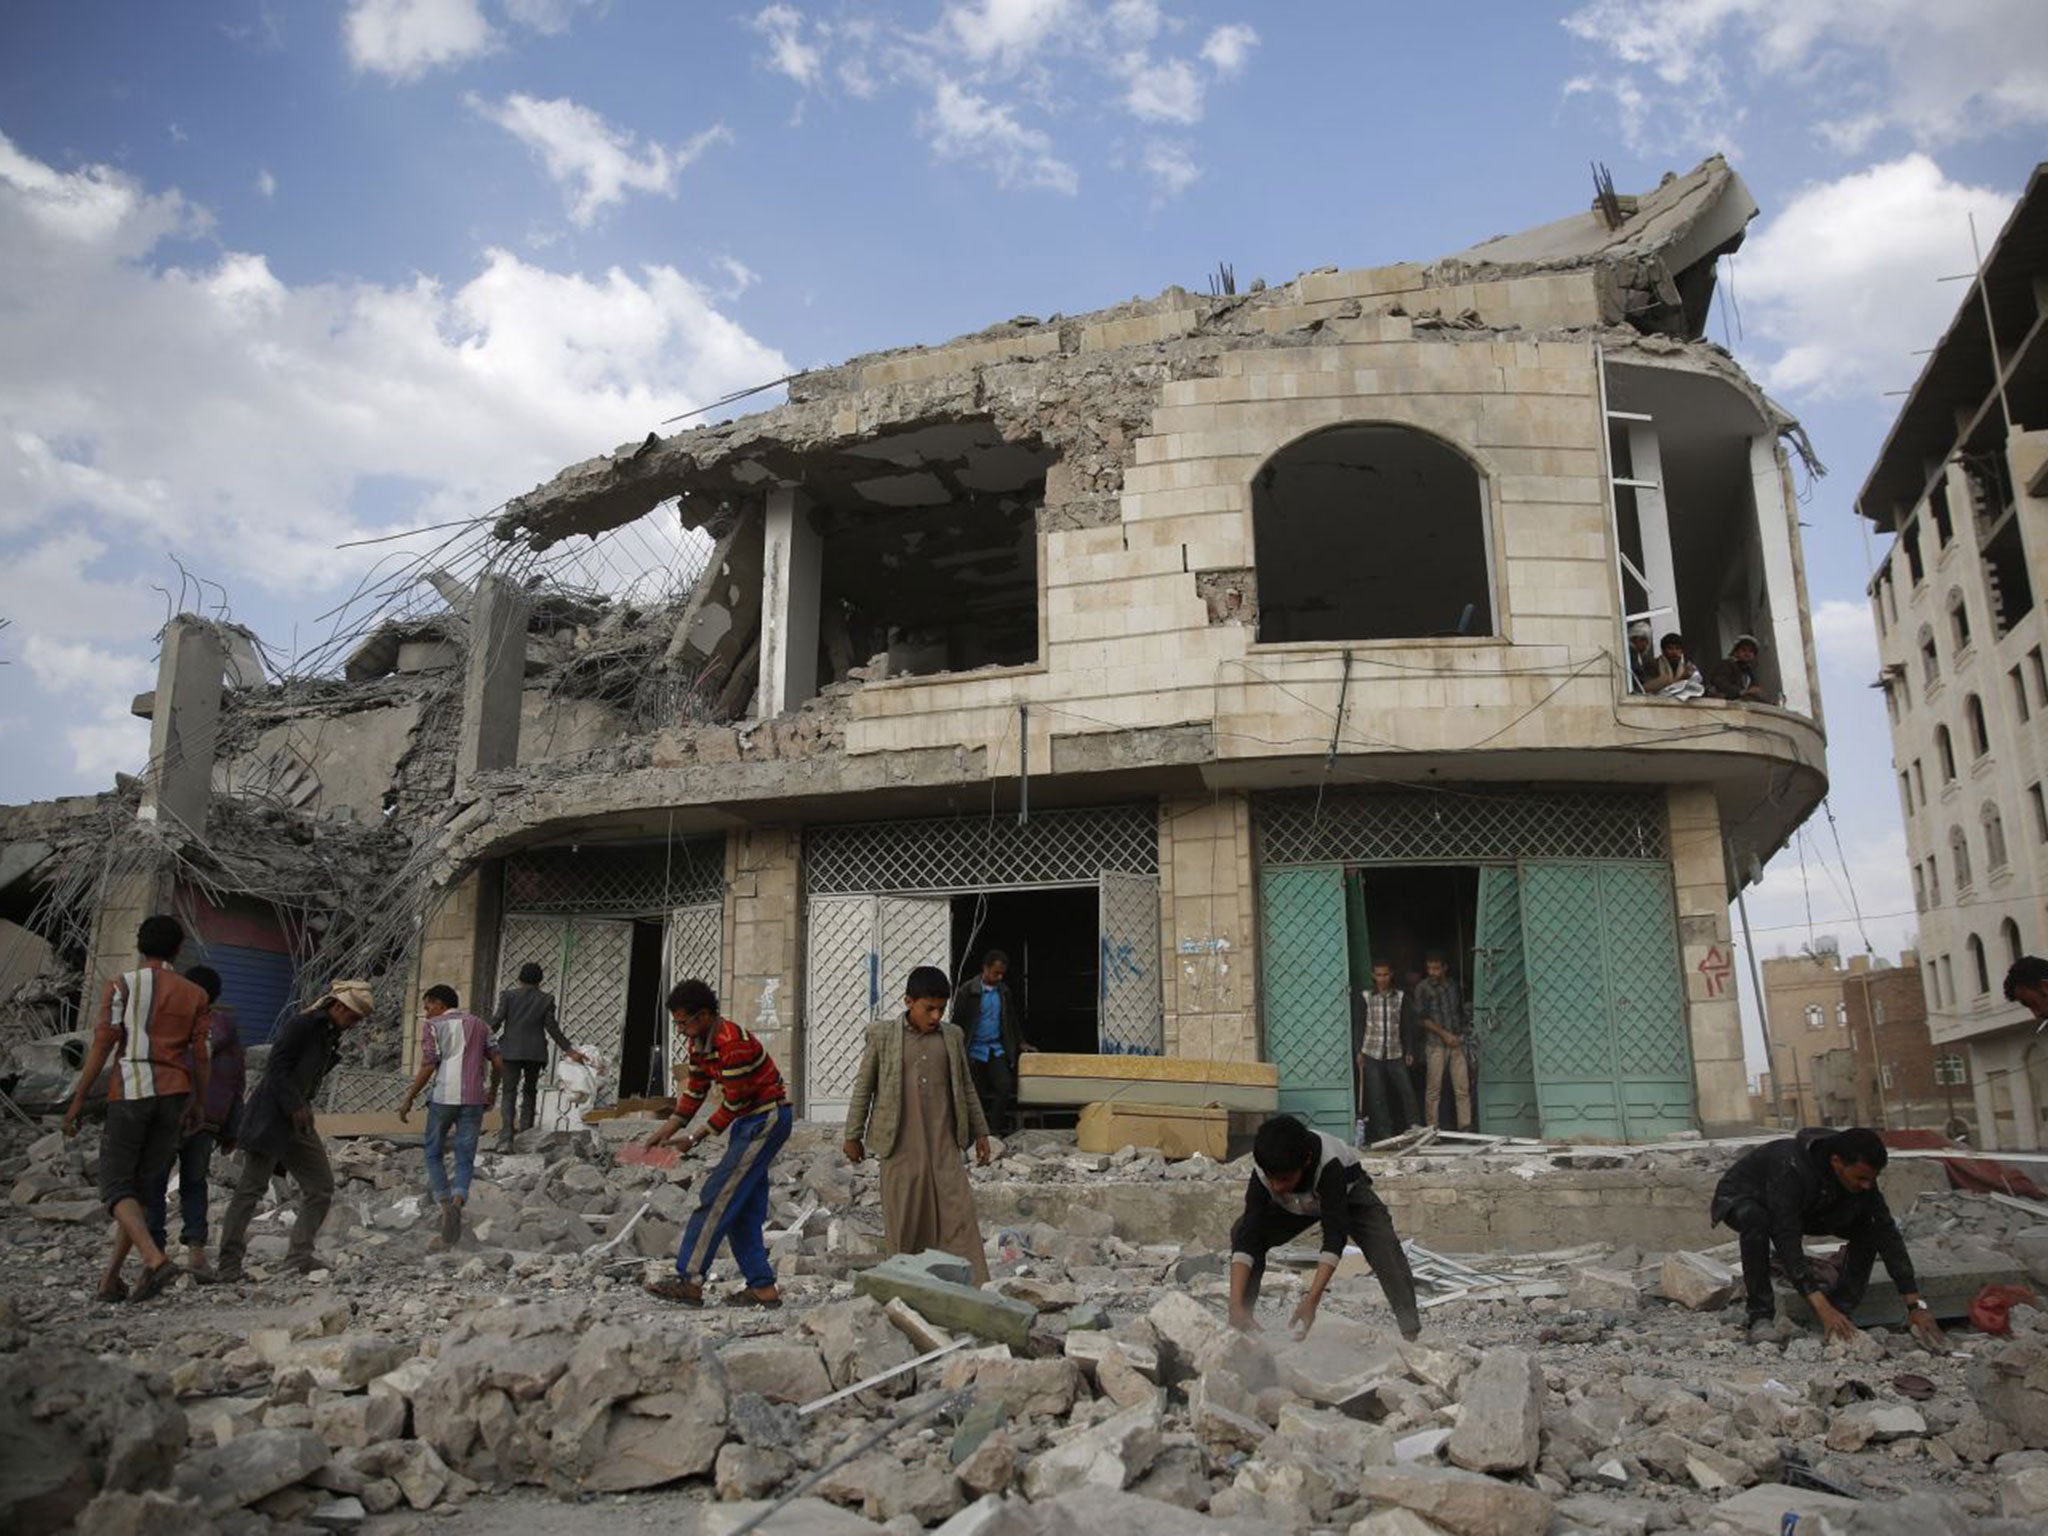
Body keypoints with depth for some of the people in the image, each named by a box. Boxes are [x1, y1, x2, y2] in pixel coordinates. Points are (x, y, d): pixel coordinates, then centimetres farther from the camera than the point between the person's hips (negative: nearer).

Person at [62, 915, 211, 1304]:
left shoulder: (122, 986, -2)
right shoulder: (194, 994, 7)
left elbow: (102, 1045, -8)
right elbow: (200, 1055, 5)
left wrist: (78, 1100, -3)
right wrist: (199, 1103, 14)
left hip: (130, 1093, -3)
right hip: (173, 1096, 3)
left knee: (116, 1188, 0)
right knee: (142, 1187, 12)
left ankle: (155, 1259, -21)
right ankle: (110, 1278, 11)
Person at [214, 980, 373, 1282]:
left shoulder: (331, 1036, 16)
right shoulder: (301, 1025, -11)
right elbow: (276, 1067, -17)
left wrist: (303, 1108, 10)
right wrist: (295, 1107, -21)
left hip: (298, 1121, 9)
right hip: (271, 1118, -9)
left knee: (321, 1186, 5)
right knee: (252, 1187, -5)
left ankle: (299, 1254, 9)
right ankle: (229, 1262, 0)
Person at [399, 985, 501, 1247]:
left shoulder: (432, 1026, 4)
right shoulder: (479, 1024, 17)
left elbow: (428, 1066, -6)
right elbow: (497, 1062, 12)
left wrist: (409, 1099, 1)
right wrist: (492, 1092, 25)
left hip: (443, 1097, -3)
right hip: (474, 1098, 3)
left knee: (433, 1152, 14)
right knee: (465, 1158, 7)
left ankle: (445, 1203, -2)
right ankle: (458, 1200, -18)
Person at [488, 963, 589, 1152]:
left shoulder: (508, 995, 1)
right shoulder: (546, 999, 3)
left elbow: (497, 1021, -5)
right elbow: (552, 1028, 0)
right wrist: (569, 1050, 5)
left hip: (512, 1051, -1)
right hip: (535, 1052, 1)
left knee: (510, 1093, -3)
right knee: (529, 1092, 14)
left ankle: (505, 1140, -15)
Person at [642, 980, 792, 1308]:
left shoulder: (732, 1043, -24)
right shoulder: (698, 1041, 6)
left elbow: (734, 1102, -20)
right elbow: (695, 1090, 13)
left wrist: (699, 1137, -10)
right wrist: (667, 1129, 3)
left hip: (767, 1118, -10)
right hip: (748, 1121, 10)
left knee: (717, 1197, -13)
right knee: (743, 1208, 8)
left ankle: (690, 1280, -13)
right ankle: (763, 1287, 12)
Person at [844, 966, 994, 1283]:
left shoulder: (953, 1036, 8)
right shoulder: (882, 1035, 0)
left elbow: (965, 1088, 16)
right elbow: (863, 1088, 5)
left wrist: (980, 1131, 15)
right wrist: (853, 1135, 6)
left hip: (944, 1144, 2)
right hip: (901, 1146, -2)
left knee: (960, 1216, -4)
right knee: (904, 1221, 5)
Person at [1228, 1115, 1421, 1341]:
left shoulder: (1329, 1165, -44)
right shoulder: (1262, 1173, -35)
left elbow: (1335, 1234, -46)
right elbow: (1248, 1235, -38)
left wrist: (1311, 1301, -56)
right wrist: (1236, 1305, -49)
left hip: (1347, 1192, -2)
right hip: (1293, 1205, 3)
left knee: (1383, 1244, -30)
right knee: (1243, 1232, -20)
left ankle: (1412, 1332, -27)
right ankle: (1241, 1323, -10)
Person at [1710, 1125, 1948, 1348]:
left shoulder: (1860, 1175, -22)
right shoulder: (1791, 1169, -42)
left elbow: (1888, 1236, -19)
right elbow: (1787, 1239, -45)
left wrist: (1915, 1305, -24)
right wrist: (1822, 1307, -51)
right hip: (1742, 1197, -6)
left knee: (1870, 1228, -14)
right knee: (1757, 1220, -41)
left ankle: (1838, 1317, -5)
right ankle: (1761, 1316, -25)